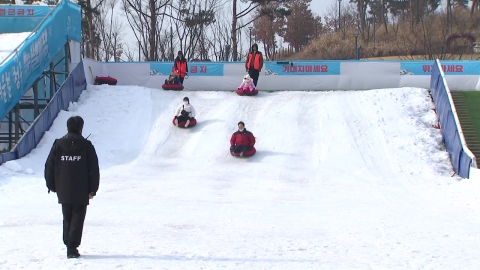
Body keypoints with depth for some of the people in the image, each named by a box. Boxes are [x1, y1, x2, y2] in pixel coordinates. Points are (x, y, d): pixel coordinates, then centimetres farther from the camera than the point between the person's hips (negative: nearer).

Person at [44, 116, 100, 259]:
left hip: (63, 192, 3)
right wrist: (93, 189, 2)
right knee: (77, 220, 1)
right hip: (81, 192, -3)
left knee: (67, 219, 17)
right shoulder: (86, 145, -5)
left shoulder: (58, 145, 1)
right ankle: (72, 248, -7)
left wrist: (52, 186, 15)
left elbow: (49, 167, 5)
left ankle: (69, 245, 20)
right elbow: (94, 169, -5)